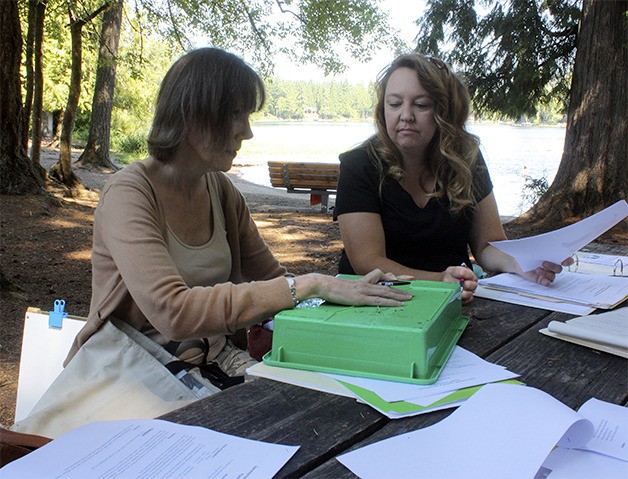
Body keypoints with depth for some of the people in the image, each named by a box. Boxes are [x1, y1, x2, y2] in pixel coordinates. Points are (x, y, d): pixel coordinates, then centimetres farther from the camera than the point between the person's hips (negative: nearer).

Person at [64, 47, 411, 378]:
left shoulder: (221, 189, 5)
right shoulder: (128, 193, -17)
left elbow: (272, 279, 9)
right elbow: (173, 312, -31)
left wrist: (349, 288, -9)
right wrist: (305, 286, -32)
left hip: (216, 355, 7)